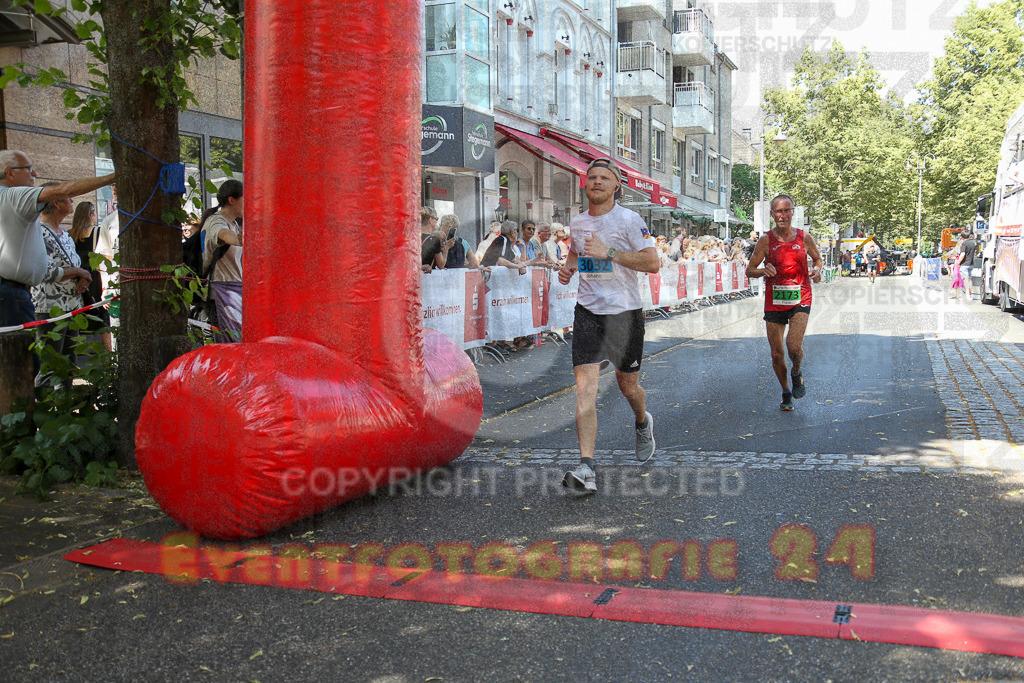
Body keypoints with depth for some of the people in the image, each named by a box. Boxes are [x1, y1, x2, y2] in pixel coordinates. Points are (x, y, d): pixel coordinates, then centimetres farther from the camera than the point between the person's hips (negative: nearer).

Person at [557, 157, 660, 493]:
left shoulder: (628, 219, -8)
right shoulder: (577, 223, 9)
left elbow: (653, 263, -16)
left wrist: (609, 253, -22)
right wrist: (568, 268, 7)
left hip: (625, 312, -3)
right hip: (588, 311, 3)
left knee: (627, 384, 11)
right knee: (585, 386, -12)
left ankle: (643, 424, 48)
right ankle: (586, 469, -16)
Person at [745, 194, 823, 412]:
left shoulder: (804, 238, 1)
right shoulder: (766, 240, -2)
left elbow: (817, 258, 18)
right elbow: (749, 270, 0)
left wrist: (816, 270, -5)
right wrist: (763, 271, -21)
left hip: (800, 300, -1)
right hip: (774, 302, 1)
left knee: (794, 346, -21)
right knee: (776, 354, 5)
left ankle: (797, 374, 14)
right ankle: (786, 393, 28)